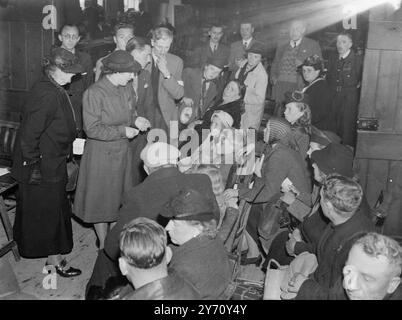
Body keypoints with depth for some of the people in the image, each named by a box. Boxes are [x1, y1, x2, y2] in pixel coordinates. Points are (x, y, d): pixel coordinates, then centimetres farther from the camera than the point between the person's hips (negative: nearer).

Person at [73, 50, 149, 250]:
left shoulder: (125, 88, 2)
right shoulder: (94, 93, -20)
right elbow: (92, 129, -20)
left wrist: (135, 120, -5)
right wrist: (122, 131, -21)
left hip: (122, 151, 7)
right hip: (101, 153, -7)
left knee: (121, 197, 16)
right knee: (101, 199, 8)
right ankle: (104, 244, 26)